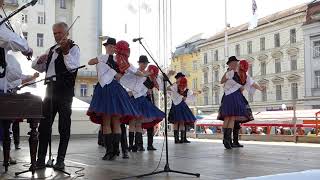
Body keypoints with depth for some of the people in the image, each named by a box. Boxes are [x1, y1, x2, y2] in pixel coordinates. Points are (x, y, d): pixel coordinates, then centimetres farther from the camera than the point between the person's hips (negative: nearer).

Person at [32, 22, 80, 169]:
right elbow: (38, 67, 21)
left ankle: (61, 160, 6)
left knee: (64, 126, 0)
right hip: (50, 89, 6)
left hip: (65, 91, -6)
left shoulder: (73, 48, -1)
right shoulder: (52, 50, 19)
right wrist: (40, 60, 0)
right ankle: (41, 159, 12)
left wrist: (65, 52, -31)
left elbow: (73, 67, -18)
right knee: (44, 125, 5)